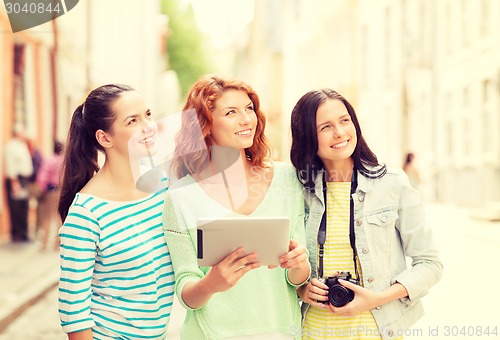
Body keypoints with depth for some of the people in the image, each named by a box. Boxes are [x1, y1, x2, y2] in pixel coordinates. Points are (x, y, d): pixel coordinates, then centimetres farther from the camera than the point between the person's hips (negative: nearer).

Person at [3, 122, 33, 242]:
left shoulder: (23, 146, 18)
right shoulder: (11, 146, -9)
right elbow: (10, 166, -15)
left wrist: (27, 180, 16)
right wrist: (14, 182, -19)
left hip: (24, 180, 9)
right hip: (15, 179, -9)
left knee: (24, 208, 11)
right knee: (15, 208, -4)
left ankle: (23, 233, 17)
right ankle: (15, 234, 2)